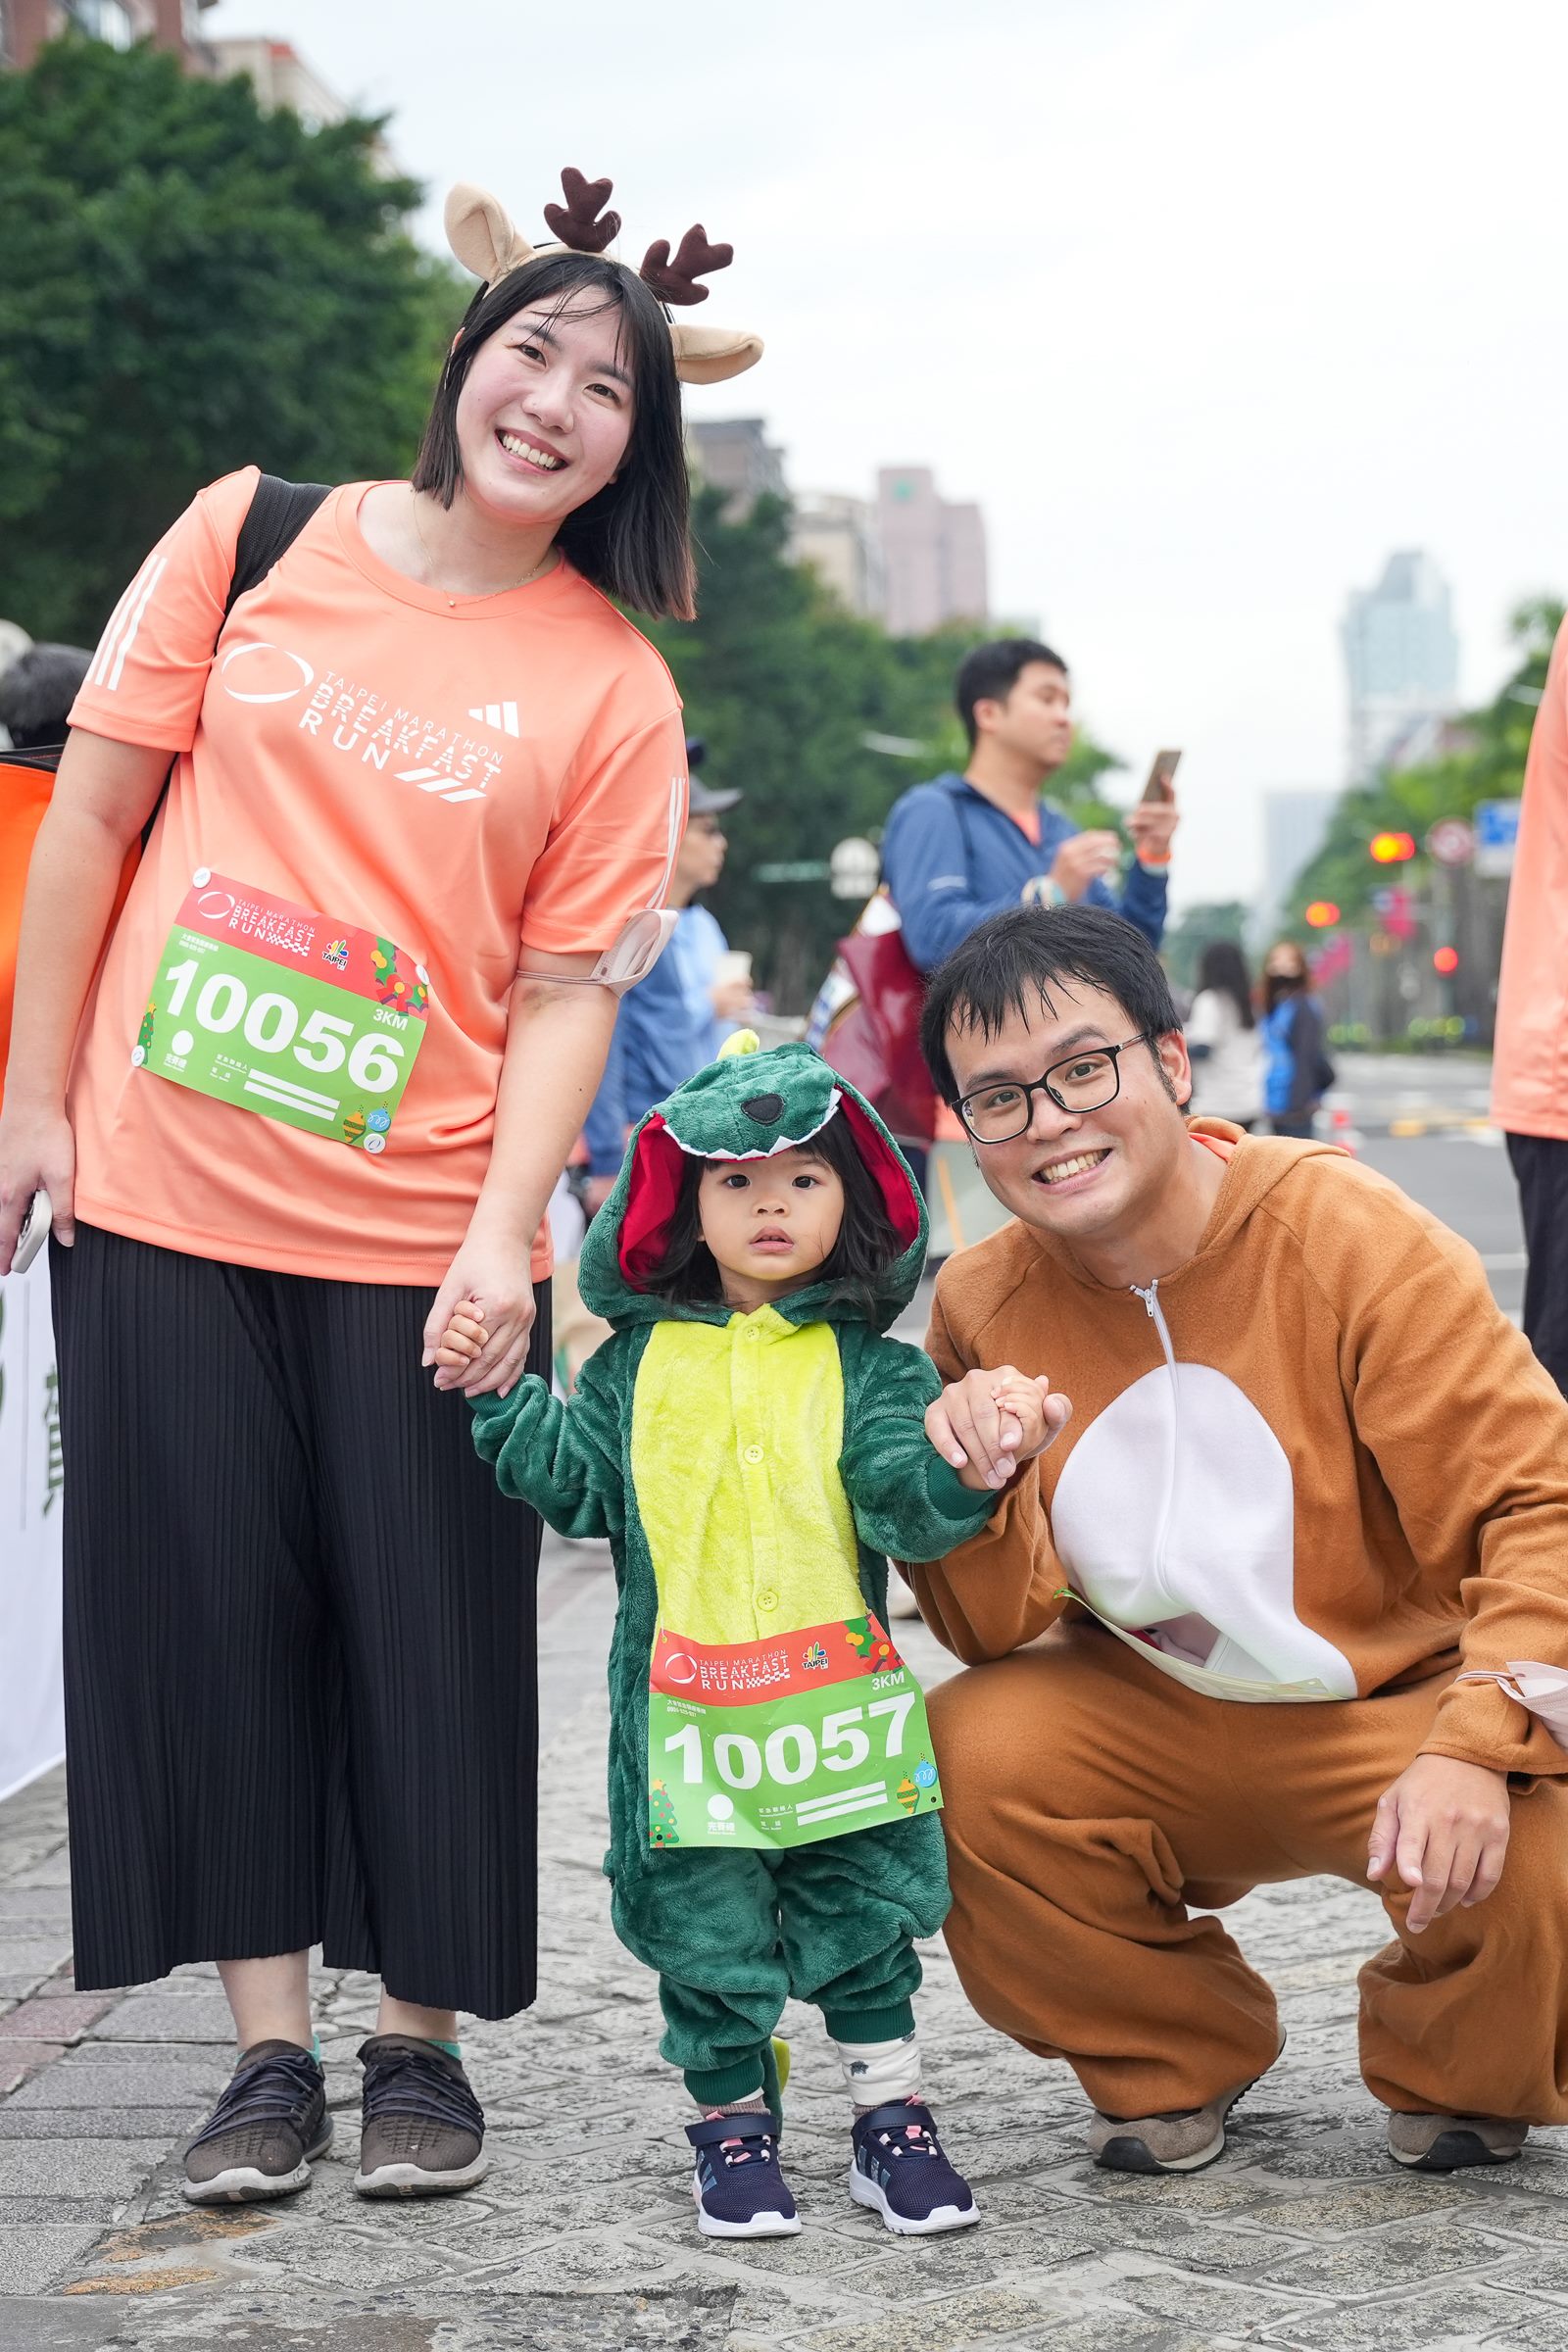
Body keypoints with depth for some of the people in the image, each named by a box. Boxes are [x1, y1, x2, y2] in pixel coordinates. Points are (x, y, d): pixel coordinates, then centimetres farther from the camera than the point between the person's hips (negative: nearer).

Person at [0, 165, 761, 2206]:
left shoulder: (612, 690, 0)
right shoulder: (257, 535, 3)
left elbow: (569, 985, -4)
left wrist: (504, 1235, -15)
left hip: (416, 1230, -1)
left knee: (427, 1637, 4)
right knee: (207, 1616, 7)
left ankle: (421, 2040, 21)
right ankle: (272, 2049, 19)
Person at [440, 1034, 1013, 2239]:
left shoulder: (868, 1368, 1)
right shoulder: (641, 1360, 7)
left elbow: (905, 1503, -10)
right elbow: (573, 1480, 9)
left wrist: (963, 1466, -30)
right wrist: (496, 1396, 1)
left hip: (836, 1694, -1)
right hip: (681, 1705, 1)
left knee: (861, 1914, 7)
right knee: (705, 1927, 7)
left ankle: (893, 2118, 22)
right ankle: (734, 2125, 24)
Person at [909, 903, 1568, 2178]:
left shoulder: (1348, 1234, -17)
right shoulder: (982, 1304, -5)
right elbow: (996, 1636, -2)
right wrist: (979, 1494, -24)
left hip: (1405, 1707, -3)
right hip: (1151, 1727, 3)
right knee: (968, 1761, -24)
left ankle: (1458, 2075, 8)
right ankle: (1170, 2062, 6)